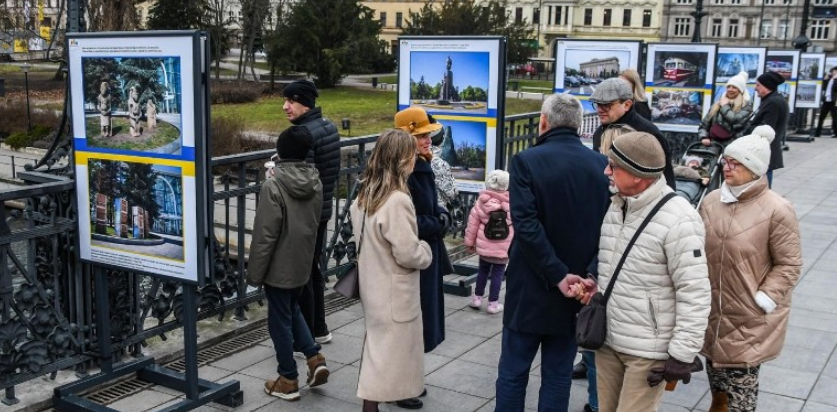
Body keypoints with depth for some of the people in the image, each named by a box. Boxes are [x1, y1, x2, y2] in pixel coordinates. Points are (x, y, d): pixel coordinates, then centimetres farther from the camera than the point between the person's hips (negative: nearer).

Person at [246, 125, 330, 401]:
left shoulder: (273, 186, -21)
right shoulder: (315, 183, -2)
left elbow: (265, 236, -19)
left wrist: (255, 272, -10)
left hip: (279, 267, -6)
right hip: (303, 264, 6)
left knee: (280, 320, 7)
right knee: (292, 310, 25)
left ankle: (289, 380, 17)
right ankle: (315, 358, 15)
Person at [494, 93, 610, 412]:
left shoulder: (527, 161, -11)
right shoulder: (602, 165, 1)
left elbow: (526, 226, -19)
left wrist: (559, 276, -17)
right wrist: (591, 274, -11)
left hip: (531, 289, -3)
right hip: (577, 289, 4)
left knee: (512, 374, 9)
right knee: (558, 376, 13)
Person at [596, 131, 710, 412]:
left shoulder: (678, 219, -20)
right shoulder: (616, 206, 5)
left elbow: (694, 292, -18)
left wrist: (683, 353, -17)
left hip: (648, 351, -7)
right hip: (607, 341, 7)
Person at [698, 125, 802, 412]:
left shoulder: (777, 210, -16)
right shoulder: (712, 201, 1)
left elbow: (789, 264, -12)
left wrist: (763, 300, -16)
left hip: (750, 318, -5)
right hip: (711, 311, 6)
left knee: (740, 386, 1)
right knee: (714, 367, 23)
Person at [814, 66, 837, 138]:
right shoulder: (829, 79, 15)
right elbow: (823, 87, 10)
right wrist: (825, 79, 4)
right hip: (826, 100, 6)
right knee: (821, 117, 6)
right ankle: (817, 132, 10)